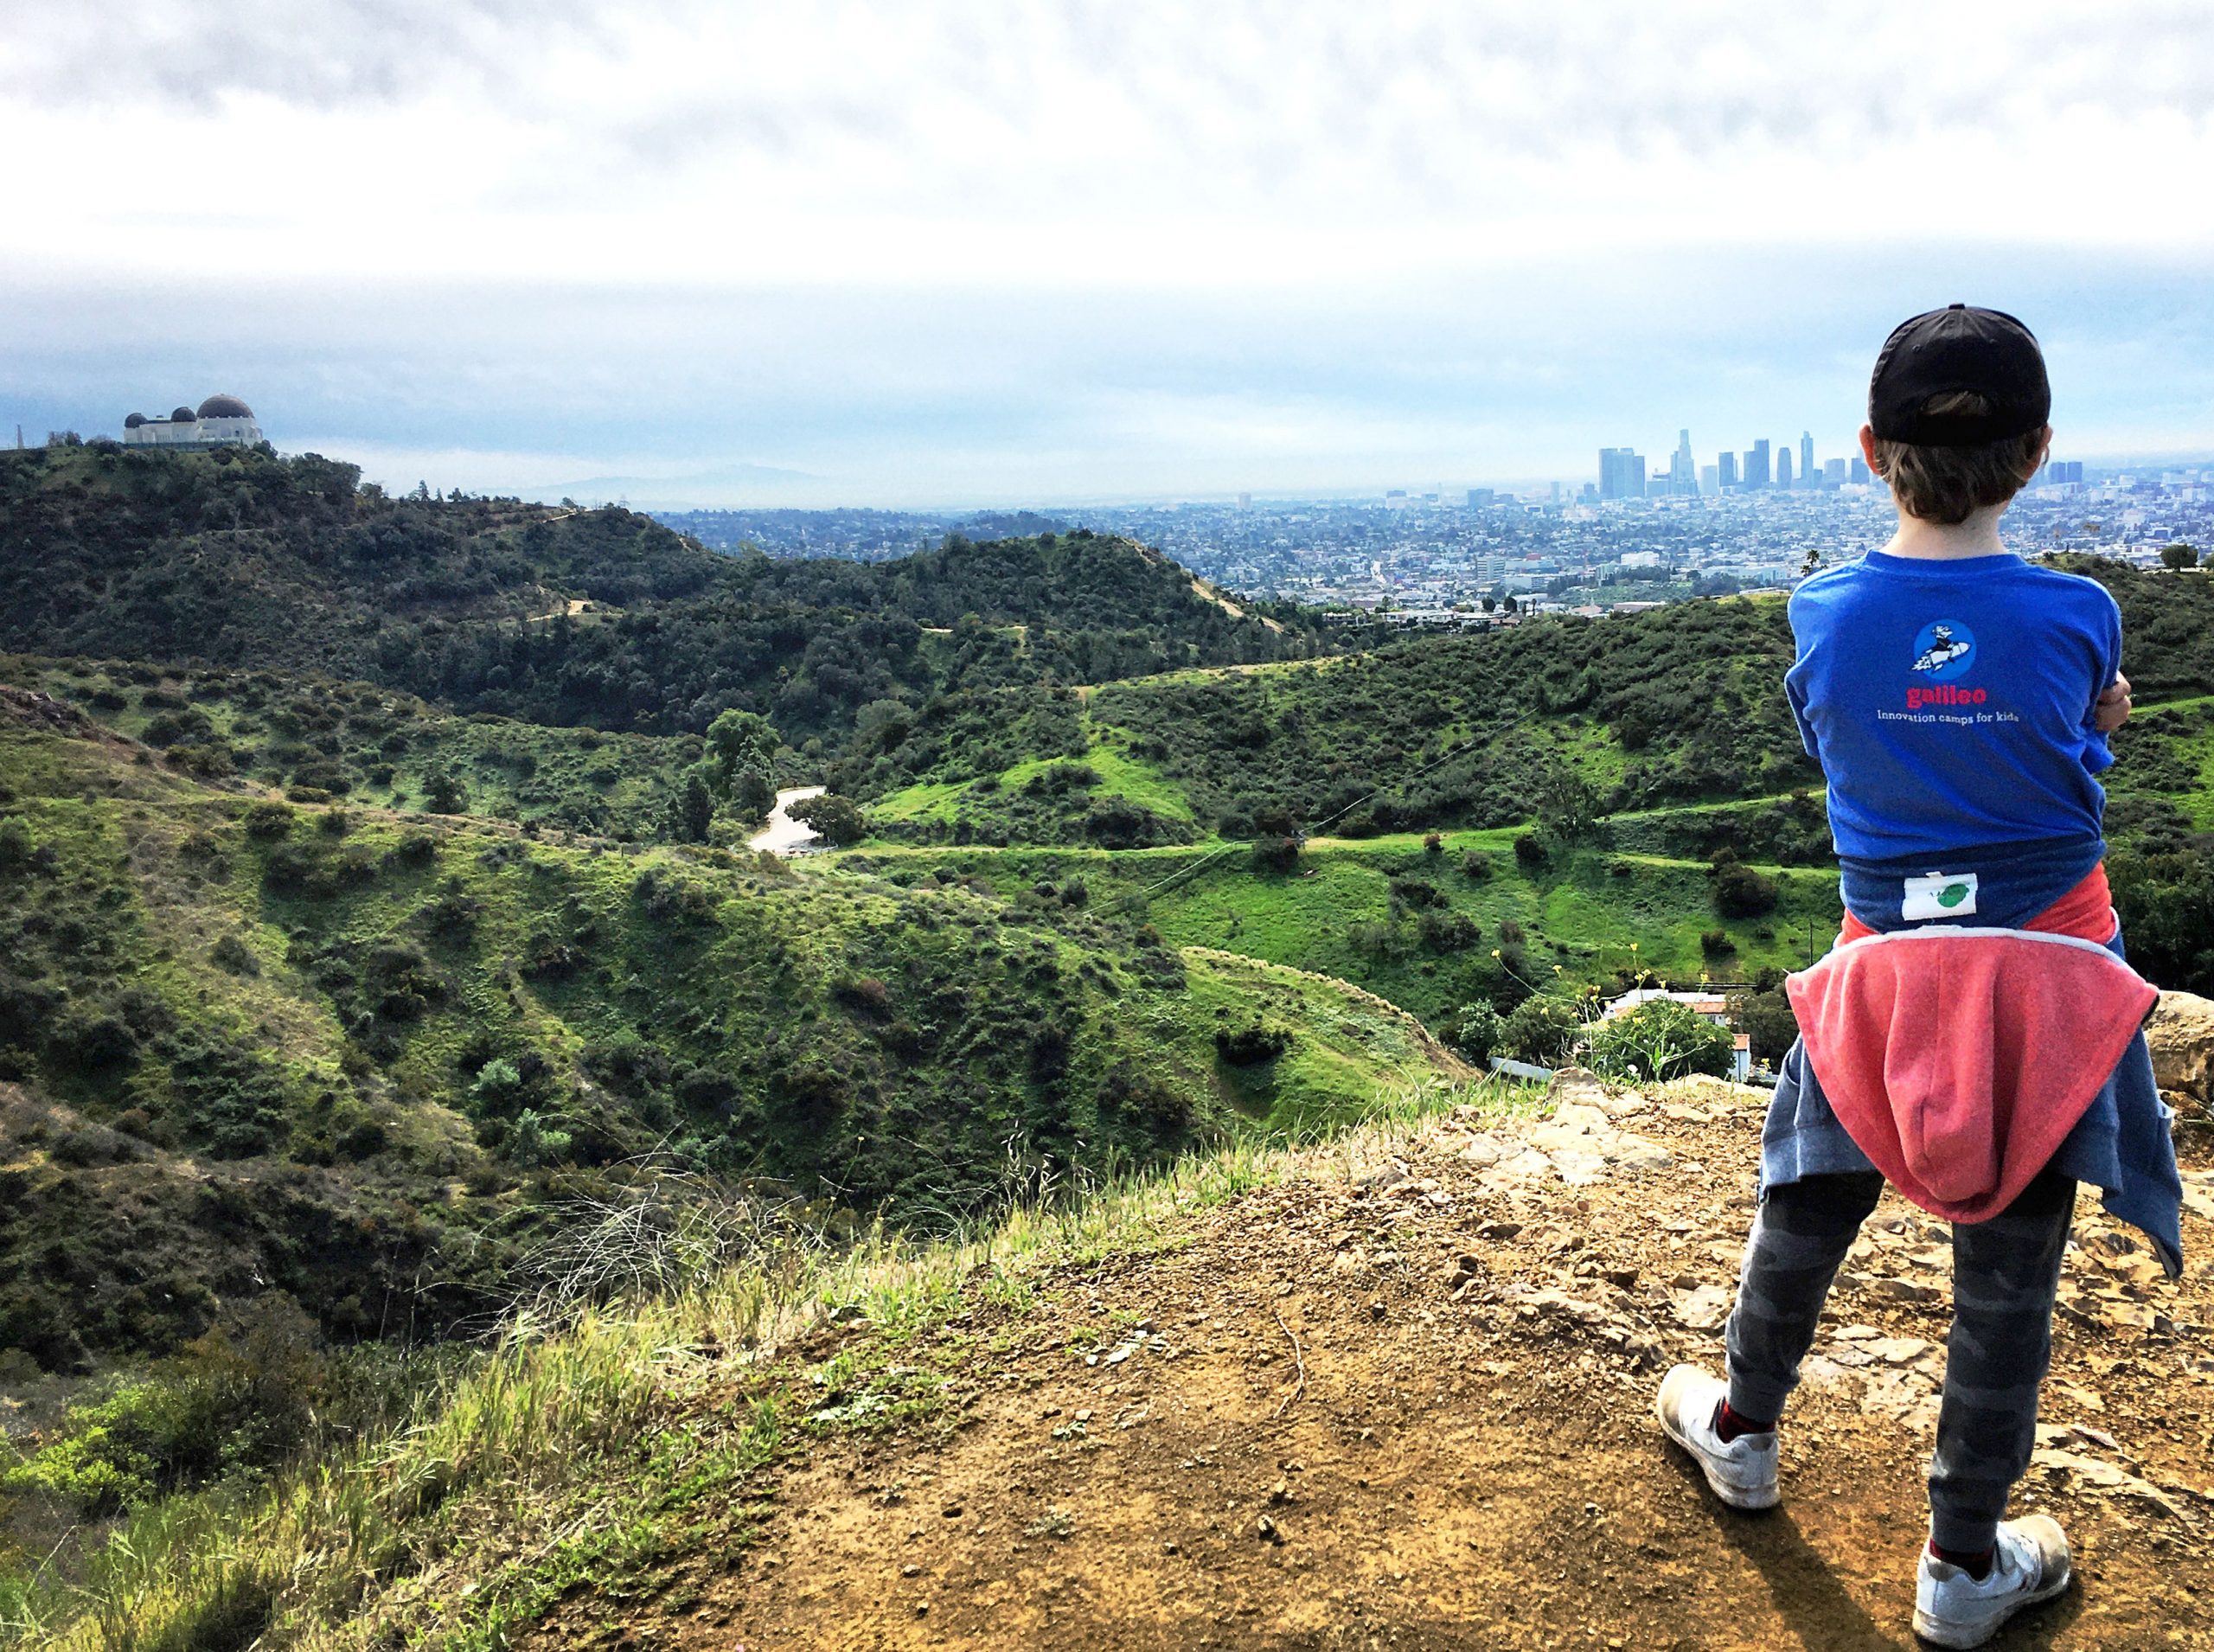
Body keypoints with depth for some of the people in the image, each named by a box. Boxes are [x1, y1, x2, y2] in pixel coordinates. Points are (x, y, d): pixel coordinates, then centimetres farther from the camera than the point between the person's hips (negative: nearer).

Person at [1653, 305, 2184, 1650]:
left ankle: (1743, 1429, 43)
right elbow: (2081, 749, 7)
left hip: (1887, 968, 1)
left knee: (1807, 1213, 20)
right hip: (2050, 973, 0)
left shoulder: (1826, 616, -8)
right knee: (2009, 1275, 11)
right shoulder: (2078, 616, -11)